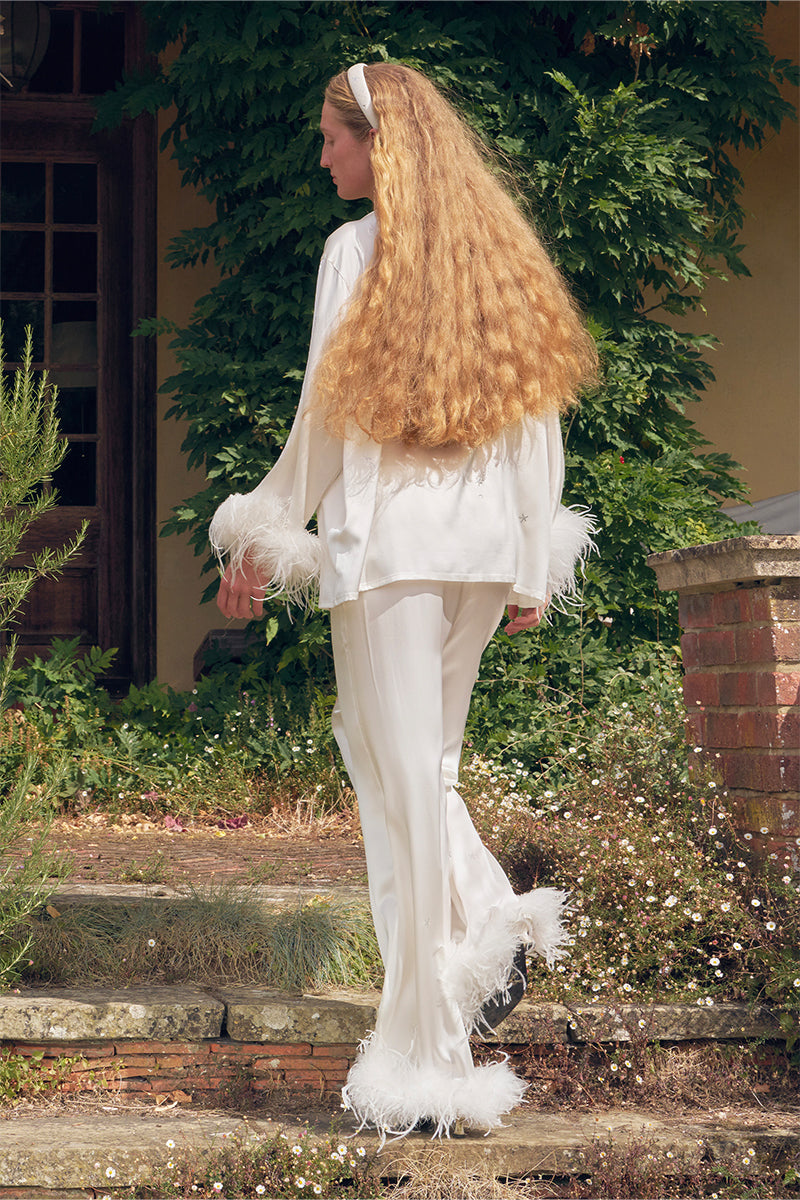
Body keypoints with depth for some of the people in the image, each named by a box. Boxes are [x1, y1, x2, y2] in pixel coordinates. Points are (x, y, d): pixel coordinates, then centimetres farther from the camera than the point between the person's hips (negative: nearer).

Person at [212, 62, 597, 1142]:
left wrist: (262, 543, 3)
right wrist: (533, 563, 16)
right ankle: (489, 926, 4)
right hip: (487, 541, 6)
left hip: (389, 536, -6)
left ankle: (427, 1061, 0)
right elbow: (537, 412, 11)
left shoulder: (360, 248, -5)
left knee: (403, 779, -3)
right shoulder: (500, 249, 11)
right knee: (419, 756, 23)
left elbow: (326, 412, -6)